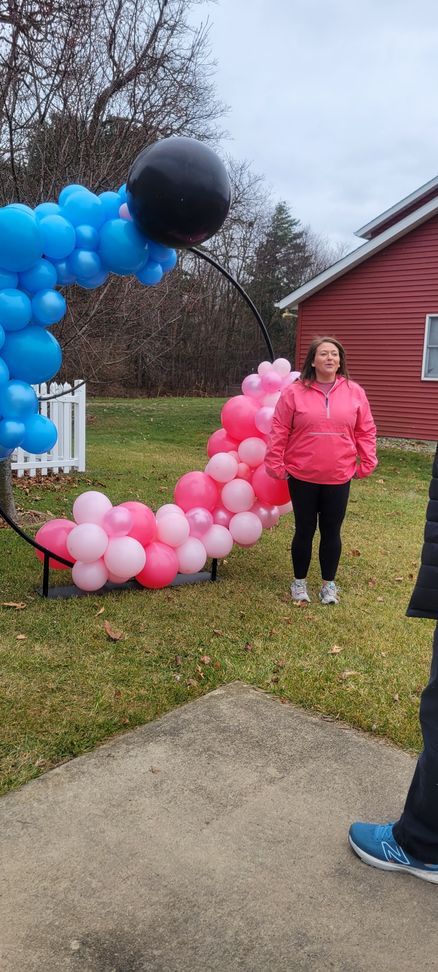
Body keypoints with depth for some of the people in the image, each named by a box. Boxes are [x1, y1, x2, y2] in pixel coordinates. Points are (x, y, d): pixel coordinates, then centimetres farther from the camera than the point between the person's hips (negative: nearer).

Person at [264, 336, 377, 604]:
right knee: (304, 530, 10)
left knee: (331, 532, 10)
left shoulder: (354, 392, 1)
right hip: (302, 476, -1)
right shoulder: (294, 392, -6)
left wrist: (367, 464, 2)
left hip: (339, 477, 2)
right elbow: (279, 431, -4)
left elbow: (366, 431, 5)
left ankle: (329, 583, 26)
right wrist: (275, 465, -5)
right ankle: (300, 581, 27)